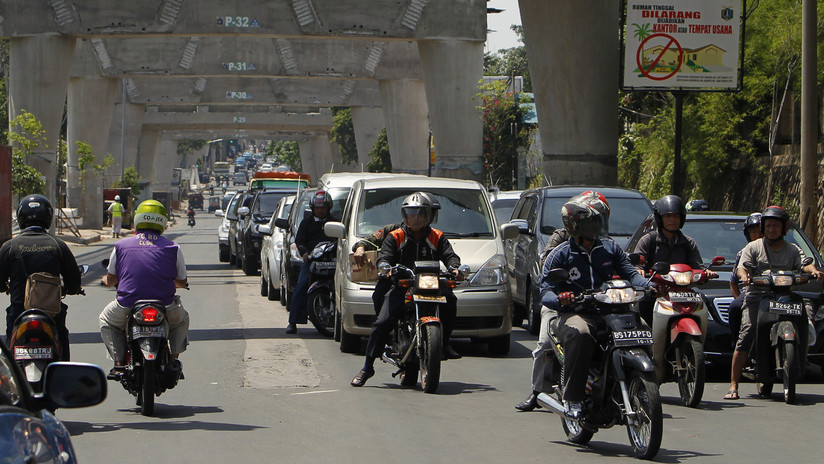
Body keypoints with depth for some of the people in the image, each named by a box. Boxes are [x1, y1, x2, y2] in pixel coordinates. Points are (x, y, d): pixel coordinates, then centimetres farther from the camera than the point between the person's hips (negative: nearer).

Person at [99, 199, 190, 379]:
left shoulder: (121, 246, 4)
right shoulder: (172, 248, 3)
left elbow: (110, 280, 12)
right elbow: (182, 282, 11)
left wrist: (105, 280, 38)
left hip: (128, 306, -1)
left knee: (105, 320, 30)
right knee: (182, 319, 34)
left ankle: (119, 363, 13)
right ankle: (174, 358, 16)